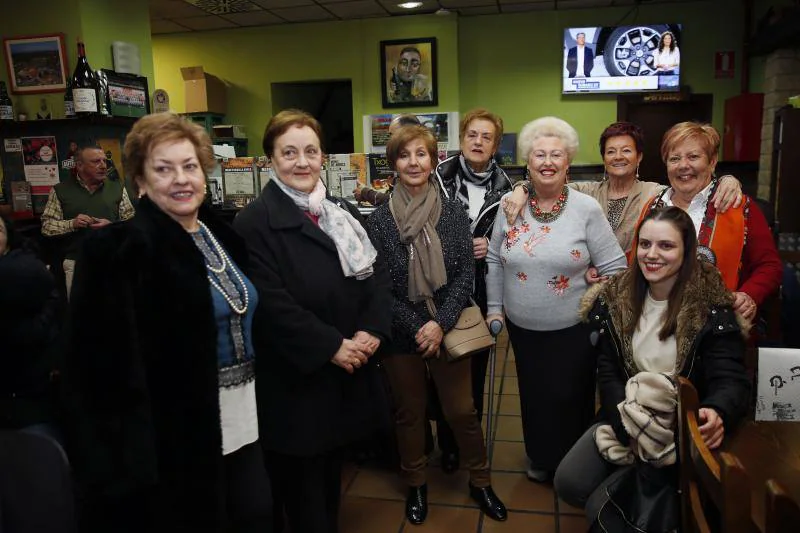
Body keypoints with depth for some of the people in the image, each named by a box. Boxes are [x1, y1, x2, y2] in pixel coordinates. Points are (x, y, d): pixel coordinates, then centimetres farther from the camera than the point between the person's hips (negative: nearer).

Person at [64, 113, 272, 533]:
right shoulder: (120, 250, -14)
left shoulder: (221, 235, 7)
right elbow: (110, 360, -17)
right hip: (177, 433, -6)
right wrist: (133, 448, -19)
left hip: (244, 420, 7)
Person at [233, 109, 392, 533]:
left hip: (348, 372, 6)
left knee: (331, 472, 22)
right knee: (303, 485, 12)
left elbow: (377, 275, 5)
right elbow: (271, 304, -20)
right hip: (297, 380, -6)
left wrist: (372, 330, -10)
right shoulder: (255, 223, -12)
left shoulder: (343, 212, 10)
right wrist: (331, 346, -18)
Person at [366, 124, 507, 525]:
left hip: (448, 331, 0)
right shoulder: (379, 220, -4)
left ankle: (480, 482, 31)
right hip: (401, 334, 0)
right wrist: (415, 327, -13)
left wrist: (441, 323, -15)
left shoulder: (454, 213, -1)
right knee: (409, 412, 14)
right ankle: (416, 484, 36)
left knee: (462, 410, 9)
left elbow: (466, 275, -3)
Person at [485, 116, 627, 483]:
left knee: (570, 400, 9)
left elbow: (615, 267, -6)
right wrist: (495, 308, 5)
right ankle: (540, 457, 42)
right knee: (533, 395, 18)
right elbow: (494, 260, 6)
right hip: (522, 328, 3)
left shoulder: (587, 209, -10)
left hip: (573, 330, -2)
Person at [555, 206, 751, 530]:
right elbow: (608, 370, -4)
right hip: (626, 419, 5)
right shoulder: (617, 296, -3)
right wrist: (630, 428, -19)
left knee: (601, 506, -13)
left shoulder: (711, 306, -16)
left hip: (683, 430, -4)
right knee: (568, 484, -8)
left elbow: (730, 379, -23)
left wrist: (717, 414, -47)